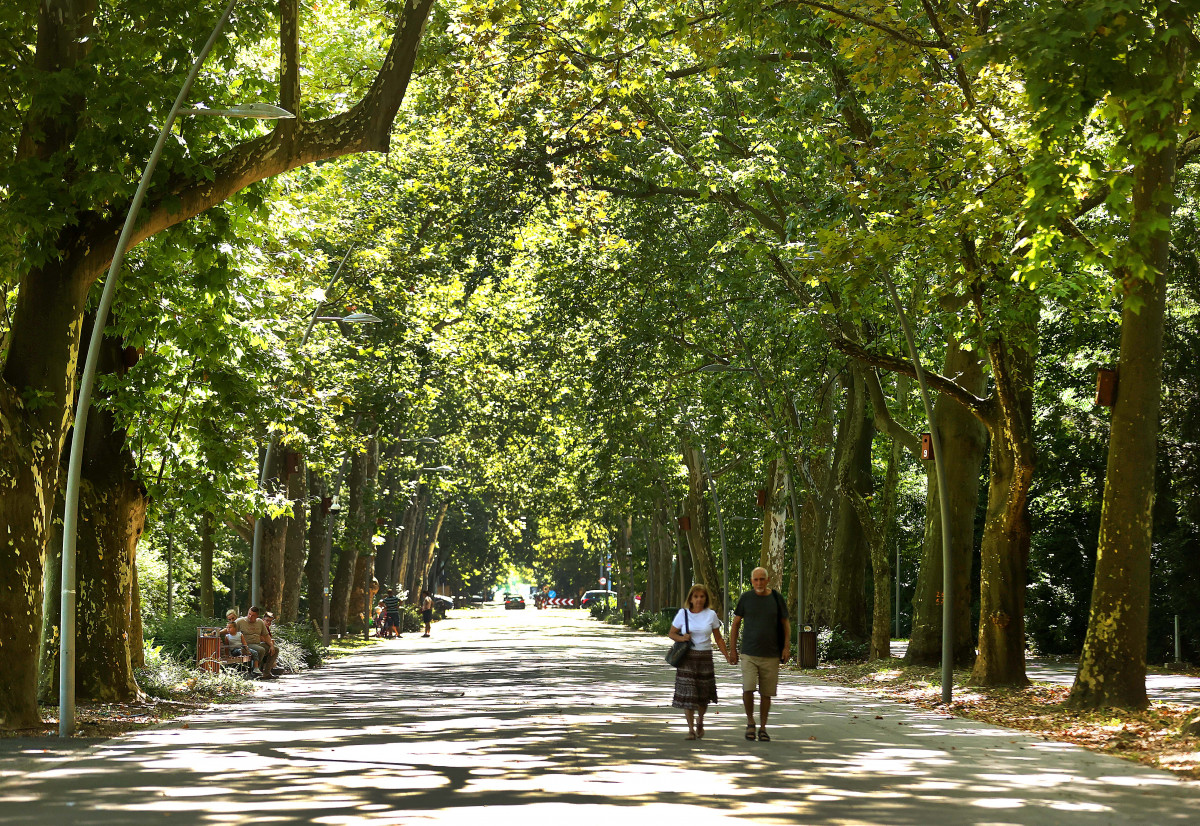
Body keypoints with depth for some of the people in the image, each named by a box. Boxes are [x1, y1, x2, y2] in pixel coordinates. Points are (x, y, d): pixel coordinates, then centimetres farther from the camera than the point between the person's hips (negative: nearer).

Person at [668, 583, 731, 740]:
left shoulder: (711, 615, 3)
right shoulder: (683, 614, 1)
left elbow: (718, 639, 8)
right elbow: (671, 633, 9)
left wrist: (727, 656, 1)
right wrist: (681, 638, -12)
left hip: (705, 657, 1)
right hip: (687, 657, -1)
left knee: (704, 694, 4)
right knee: (687, 693, -7)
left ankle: (699, 722, 33)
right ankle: (691, 729, 1)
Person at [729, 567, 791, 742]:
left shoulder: (776, 598, 0)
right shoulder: (746, 598, -1)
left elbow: (785, 624, 7)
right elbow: (735, 624, 6)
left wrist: (787, 647, -7)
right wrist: (733, 651, 2)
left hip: (771, 655, 1)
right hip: (749, 654, -1)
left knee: (766, 693, 4)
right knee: (748, 688, -17)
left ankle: (762, 728, 19)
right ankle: (750, 722, 5)